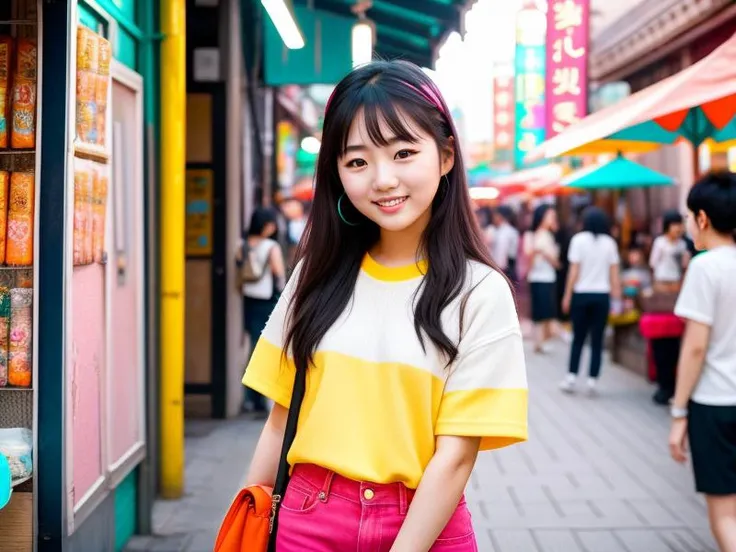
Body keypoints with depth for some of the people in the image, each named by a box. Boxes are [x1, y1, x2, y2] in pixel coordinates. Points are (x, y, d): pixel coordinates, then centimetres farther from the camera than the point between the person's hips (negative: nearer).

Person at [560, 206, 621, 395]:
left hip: (582, 294, -1)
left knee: (578, 338, 10)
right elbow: (614, 273, 3)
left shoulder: (579, 240, -3)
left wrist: (567, 295, 0)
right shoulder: (609, 243, 4)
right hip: (602, 295, 1)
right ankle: (592, 380, 3)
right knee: (597, 340, 5)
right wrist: (616, 294, 10)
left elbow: (574, 271, -5)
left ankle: (571, 378, 6)